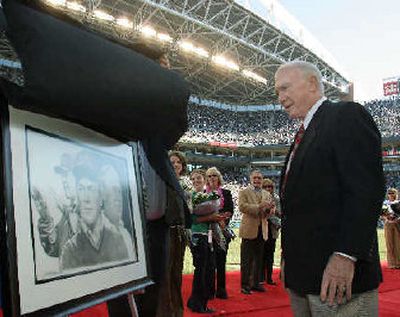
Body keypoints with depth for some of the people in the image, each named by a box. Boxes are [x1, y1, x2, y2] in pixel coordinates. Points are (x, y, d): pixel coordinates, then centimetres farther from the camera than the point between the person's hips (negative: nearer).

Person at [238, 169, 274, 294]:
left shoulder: (266, 194, 15)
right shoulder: (244, 192, 0)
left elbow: (267, 215, 12)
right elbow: (242, 207, -16)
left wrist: (269, 208, -11)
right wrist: (259, 206, -24)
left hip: (261, 230, 5)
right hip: (249, 229, -5)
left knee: (258, 258, 12)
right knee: (247, 259, 0)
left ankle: (256, 283, 22)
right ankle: (245, 285, 7)